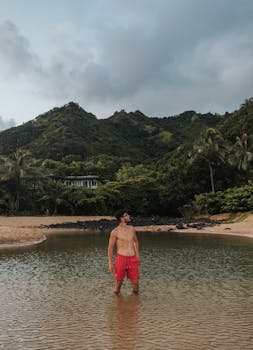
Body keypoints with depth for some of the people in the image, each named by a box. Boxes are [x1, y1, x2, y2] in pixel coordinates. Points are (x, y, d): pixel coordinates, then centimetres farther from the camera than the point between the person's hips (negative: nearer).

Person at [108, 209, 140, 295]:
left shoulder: (131, 228, 8)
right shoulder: (115, 232, -7)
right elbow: (110, 248, 0)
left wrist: (137, 256, 16)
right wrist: (110, 263, -3)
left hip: (132, 259, 4)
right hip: (121, 259, -4)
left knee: (135, 282, 5)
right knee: (119, 282, 4)